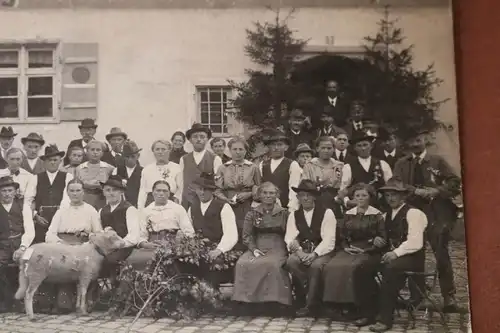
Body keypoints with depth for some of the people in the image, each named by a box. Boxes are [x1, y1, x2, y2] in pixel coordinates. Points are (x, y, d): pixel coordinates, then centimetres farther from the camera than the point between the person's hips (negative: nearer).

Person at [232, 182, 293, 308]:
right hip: (257, 249, 2)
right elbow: (247, 236, 9)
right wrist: (254, 249, -8)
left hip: (277, 249, -2)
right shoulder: (252, 214, 14)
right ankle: (247, 298, -20)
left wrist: (287, 249, -10)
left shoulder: (284, 213, 10)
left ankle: (272, 299, -25)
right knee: (242, 263, -29)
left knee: (272, 264, -36)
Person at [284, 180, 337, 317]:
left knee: (316, 265, -35)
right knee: (291, 262, -30)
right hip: (301, 251, 3)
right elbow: (290, 238, 0)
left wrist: (314, 254, -25)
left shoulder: (327, 213, 0)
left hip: (321, 252, -3)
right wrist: (298, 251, -22)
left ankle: (310, 305, -20)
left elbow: (328, 239, -10)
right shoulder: (294, 215, 12)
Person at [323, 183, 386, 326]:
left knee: (355, 268, -36)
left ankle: (366, 313, -25)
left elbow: (383, 240, -2)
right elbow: (341, 236, 18)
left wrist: (365, 250, -12)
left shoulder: (376, 215, 3)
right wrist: (346, 247, -3)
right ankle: (338, 306, -14)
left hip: (369, 252, -4)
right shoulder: (348, 214, 16)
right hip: (350, 250, 5)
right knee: (332, 267, -25)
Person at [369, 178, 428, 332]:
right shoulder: (387, 214, 18)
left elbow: (416, 242, -17)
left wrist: (396, 253, -26)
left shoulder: (413, 213, -7)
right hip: (392, 255, 6)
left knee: (390, 268, -37)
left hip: (411, 258, -6)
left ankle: (385, 318, -30)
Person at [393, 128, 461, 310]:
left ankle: (449, 296, 4)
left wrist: (437, 191, -16)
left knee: (442, 254, -5)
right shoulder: (401, 164, 11)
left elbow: (455, 183, 0)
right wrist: (417, 191, -17)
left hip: (436, 213, -2)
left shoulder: (438, 161, 5)